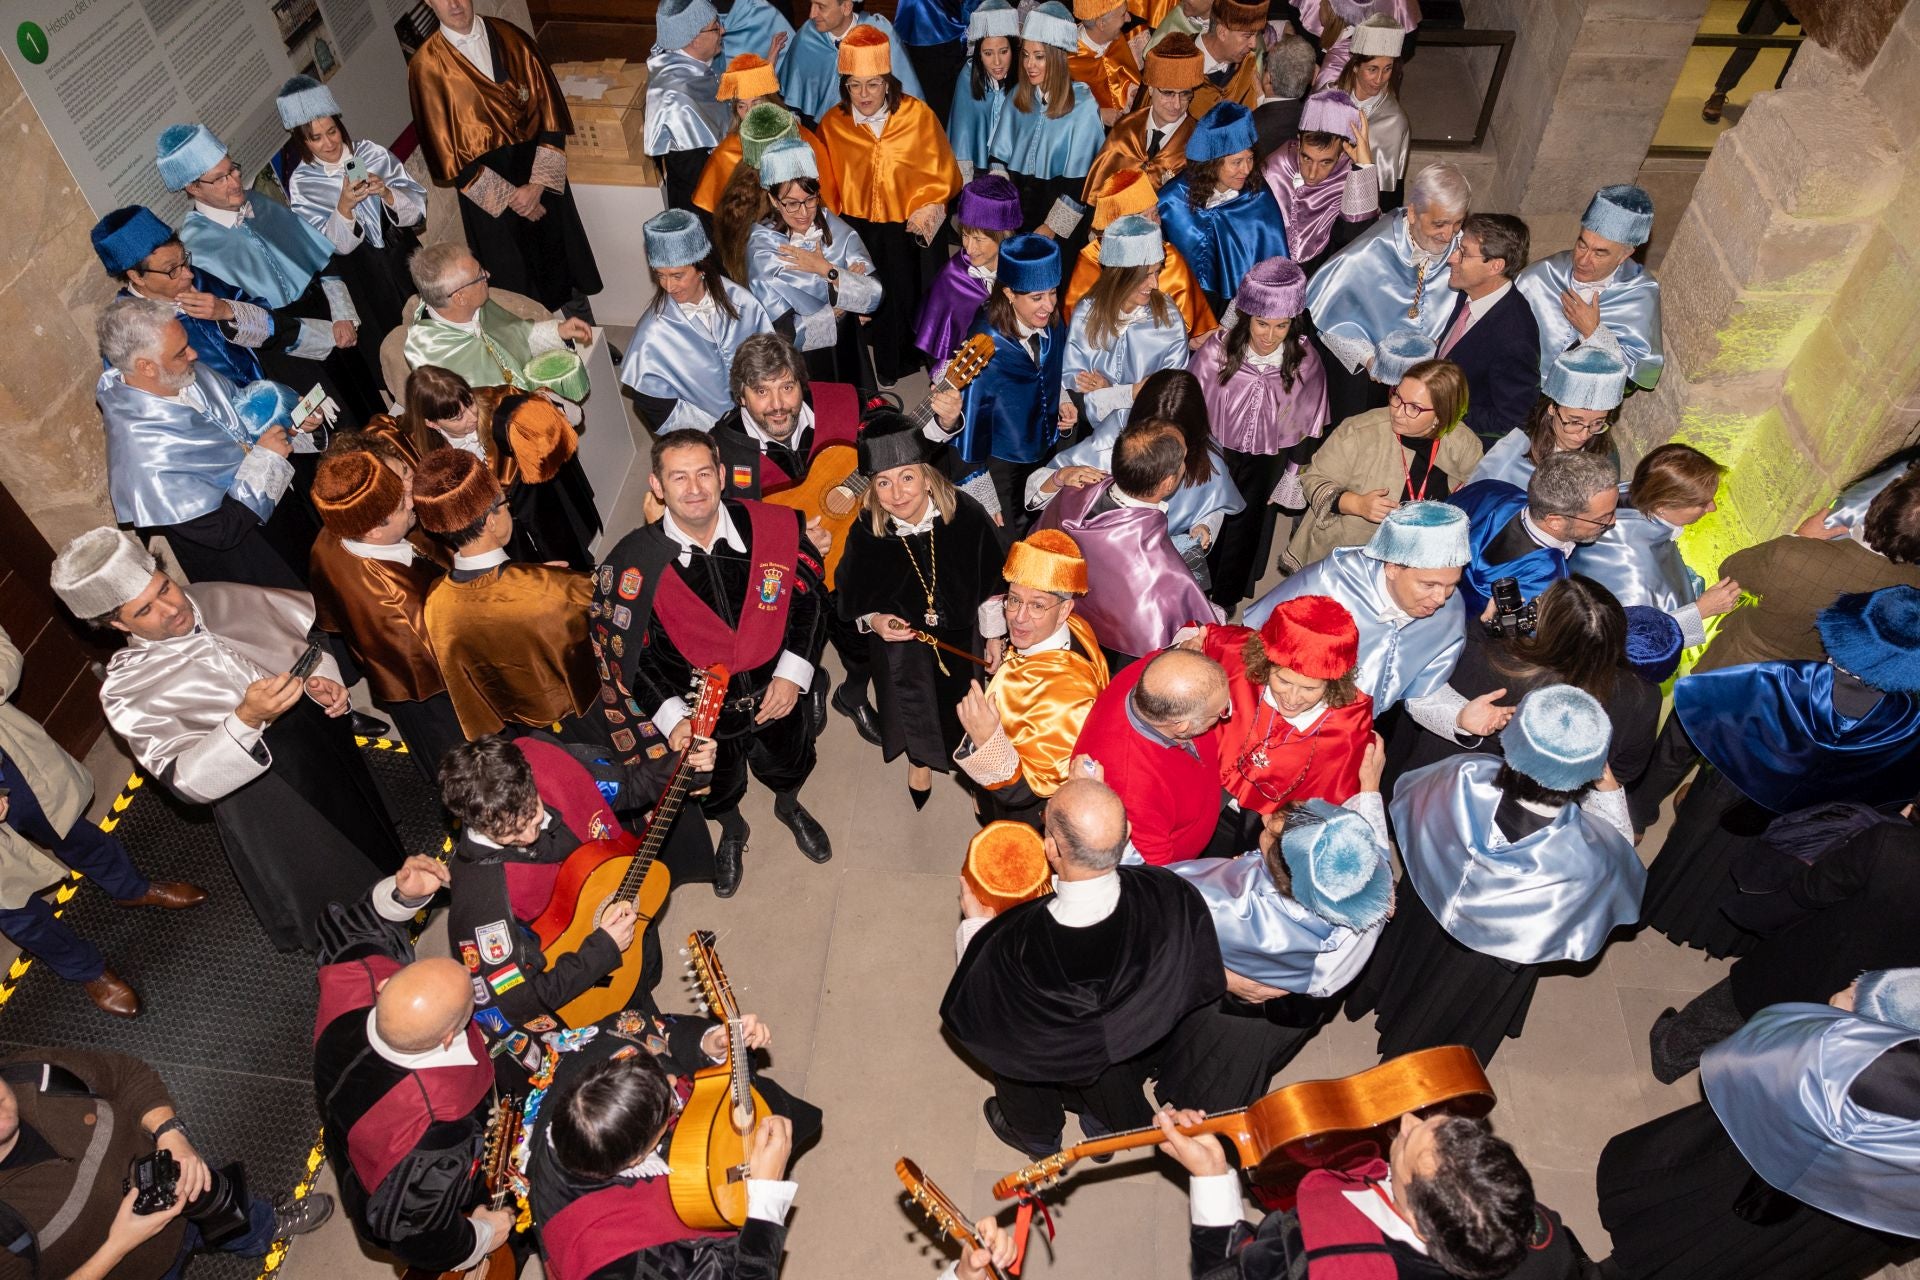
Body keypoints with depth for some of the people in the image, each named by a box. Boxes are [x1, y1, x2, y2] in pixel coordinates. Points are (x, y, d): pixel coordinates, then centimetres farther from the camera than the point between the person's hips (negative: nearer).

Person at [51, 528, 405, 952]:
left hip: (327, 737, 4)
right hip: (266, 802, -4)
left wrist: (322, 677, -15)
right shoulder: (127, 690, -18)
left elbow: (313, 620, 4)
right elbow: (187, 779, -27)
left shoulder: (218, 598, -8)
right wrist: (246, 719, -43)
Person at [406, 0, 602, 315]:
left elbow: (549, 109, -6)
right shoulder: (426, 65, -9)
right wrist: (507, 196, -14)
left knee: (565, 259, 16)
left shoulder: (510, 37, -3)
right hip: (486, 188, -2)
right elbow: (446, 148, -9)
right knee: (517, 277, 10)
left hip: (540, 174, 2)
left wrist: (537, 183, -16)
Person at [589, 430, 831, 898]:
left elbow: (812, 597, -7)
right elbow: (622, 651, -15)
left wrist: (792, 672, -14)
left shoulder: (774, 528, -20)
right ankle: (732, 832, 65)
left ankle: (789, 807, 69)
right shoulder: (631, 563, -24)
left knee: (788, 767, 31)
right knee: (718, 790, 28)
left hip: (775, 695, 1)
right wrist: (672, 718, -21)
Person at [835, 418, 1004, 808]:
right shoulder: (865, 533, -21)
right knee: (904, 662, -21)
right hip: (900, 635, 1)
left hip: (961, 631, -1)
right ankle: (918, 755, 7)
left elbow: (992, 584, -10)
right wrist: (873, 620, -25)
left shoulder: (965, 515, -23)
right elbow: (848, 598, -6)